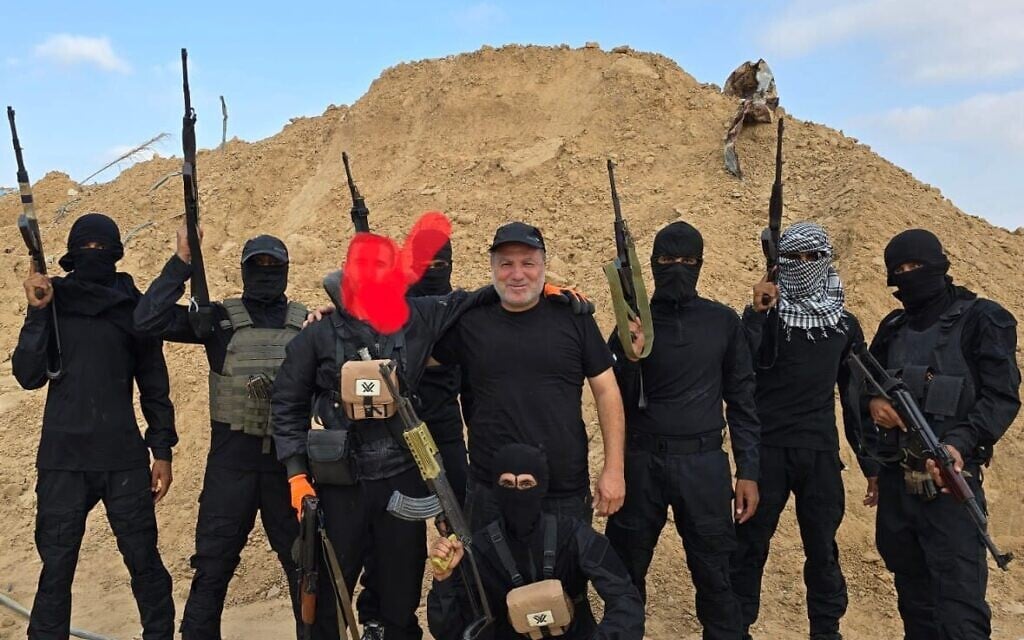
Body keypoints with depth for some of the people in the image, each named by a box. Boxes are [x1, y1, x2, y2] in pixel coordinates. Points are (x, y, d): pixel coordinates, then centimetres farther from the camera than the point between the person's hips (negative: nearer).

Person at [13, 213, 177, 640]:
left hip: (124, 456, 0)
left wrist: (162, 451, 3)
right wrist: (37, 312, -13)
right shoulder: (53, 301, 5)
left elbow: (154, 384, 7)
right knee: (56, 566, 5)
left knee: (144, 560, 3)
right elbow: (28, 376, -4)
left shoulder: (134, 307, 5)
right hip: (63, 458, 0)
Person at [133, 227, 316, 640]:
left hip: (289, 458, 1)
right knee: (212, 566, 7)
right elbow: (149, 321, -11)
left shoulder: (306, 322, 6)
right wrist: (182, 261, -13)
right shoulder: (218, 318, 1)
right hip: (230, 460, -1)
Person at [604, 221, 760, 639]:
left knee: (714, 576, 7)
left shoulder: (723, 322, 3)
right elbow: (615, 404, -1)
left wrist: (747, 471, 1)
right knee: (625, 572, 12)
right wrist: (629, 357, -19)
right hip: (641, 463, 1)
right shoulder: (633, 323, 2)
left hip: (703, 463, 0)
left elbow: (741, 400, 5)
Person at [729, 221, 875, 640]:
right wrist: (756, 314, -21)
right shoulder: (765, 315, 1)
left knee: (822, 549, 8)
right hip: (766, 449, -2)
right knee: (751, 543, 3)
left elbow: (856, 396, 12)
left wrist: (871, 464, 11)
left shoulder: (845, 325, 9)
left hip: (820, 452, 2)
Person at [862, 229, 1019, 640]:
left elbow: (1002, 398, -9)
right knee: (914, 598, 17)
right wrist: (873, 402, -5)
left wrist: (960, 443, -25)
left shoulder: (982, 319, -2)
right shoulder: (893, 327, 15)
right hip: (894, 480, 6)